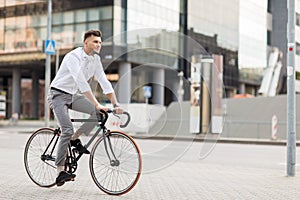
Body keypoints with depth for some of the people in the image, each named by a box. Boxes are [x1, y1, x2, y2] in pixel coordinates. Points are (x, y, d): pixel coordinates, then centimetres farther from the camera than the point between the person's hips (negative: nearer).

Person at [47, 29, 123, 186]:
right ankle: (60, 172, -13)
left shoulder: (95, 59, 0)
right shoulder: (73, 57, -23)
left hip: (73, 95, 7)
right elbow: (82, 83, -34)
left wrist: (115, 104, -13)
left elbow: (104, 82, -3)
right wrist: (97, 104, -41)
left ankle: (75, 138, 4)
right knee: (67, 130, -22)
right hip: (58, 94, -7)